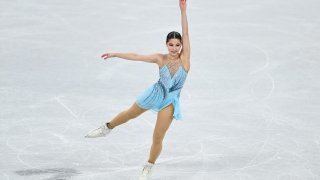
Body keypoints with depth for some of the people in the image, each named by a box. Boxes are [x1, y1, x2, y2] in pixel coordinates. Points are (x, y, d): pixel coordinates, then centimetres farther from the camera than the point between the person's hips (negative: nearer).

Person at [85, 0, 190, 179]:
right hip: (156, 93, 2)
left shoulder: (184, 57, -16)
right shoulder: (161, 59, -11)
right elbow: (136, 56, -4)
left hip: (170, 101, -2)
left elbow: (186, 33, -24)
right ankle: (107, 128, 50)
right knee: (129, 114, 22)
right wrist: (115, 54, -2)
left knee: (158, 137, 0)